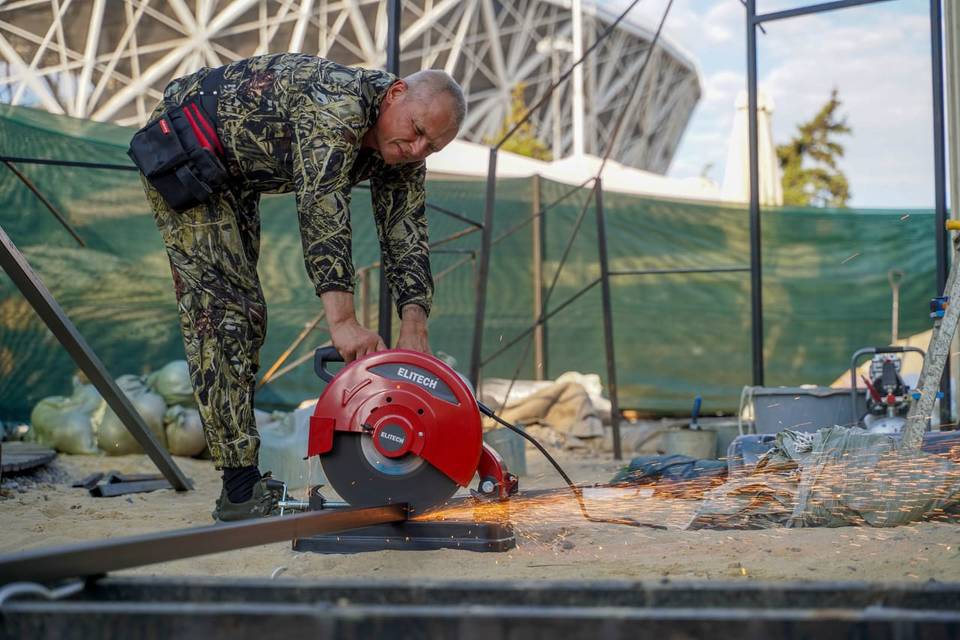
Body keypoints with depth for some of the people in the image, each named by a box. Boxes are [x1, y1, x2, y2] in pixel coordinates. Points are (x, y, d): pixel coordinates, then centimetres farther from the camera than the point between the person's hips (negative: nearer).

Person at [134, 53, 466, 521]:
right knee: (221, 310, -15)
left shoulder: (402, 154, -6)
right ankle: (240, 490, -16)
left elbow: (406, 239, -7)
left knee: (244, 316, 9)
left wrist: (414, 328, -24)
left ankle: (246, 481, 15)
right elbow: (321, 210, -41)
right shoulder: (340, 102, -33)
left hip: (232, 175, 10)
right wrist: (342, 321, -48)